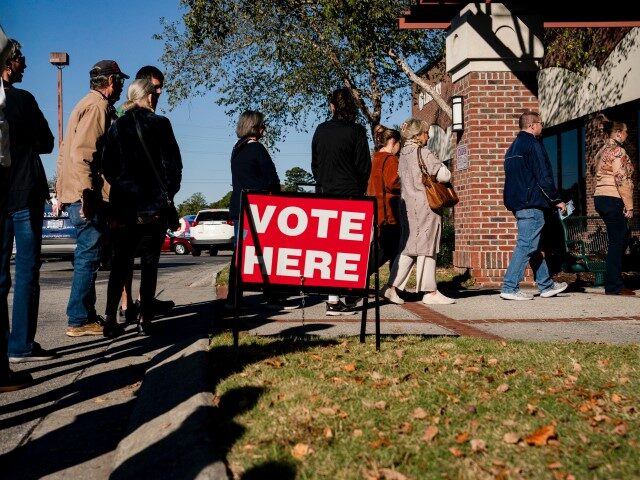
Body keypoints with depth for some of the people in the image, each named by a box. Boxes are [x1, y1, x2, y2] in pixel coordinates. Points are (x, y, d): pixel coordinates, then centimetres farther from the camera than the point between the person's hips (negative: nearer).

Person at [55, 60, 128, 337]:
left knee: (88, 258, 13)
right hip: (88, 196, -10)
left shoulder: (88, 104, 22)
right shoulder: (98, 106, -9)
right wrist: (87, 193, -26)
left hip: (76, 194, 10)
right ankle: (79, 321, -3)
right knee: (89, 257, -7)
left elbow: (67, 150, 23)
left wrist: (65, 190, 23)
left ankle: (85, 317, 19)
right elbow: (82, 152, -21)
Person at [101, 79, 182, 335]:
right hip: (153, 204, -3)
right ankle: (145, 319, 2)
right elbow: (172, 164, -6)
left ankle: (110, 316, 5)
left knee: (120, 261, 11)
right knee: (149, 262, 3)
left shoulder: (116, 127, 7)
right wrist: (169, 192, 6)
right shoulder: (159, 124, -4)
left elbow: (107, 166, 6)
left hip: (121, 204, 3)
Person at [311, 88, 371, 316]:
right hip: (349, 194, -4)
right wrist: (360, 190, 10)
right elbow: (364, 166, -4)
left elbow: (314, 163, 13)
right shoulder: (356, 131, -5)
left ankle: (334, 296, 15)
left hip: (324, 193, 5)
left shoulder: (321, 130, 7)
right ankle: (334, 300, -6)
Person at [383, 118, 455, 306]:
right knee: (426, 248, -1)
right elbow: (444, 175, -15)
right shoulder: (424, 153, -10)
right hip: (425, 206, -7)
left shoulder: (403, 154, 12)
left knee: (408, 247, 11)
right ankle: (430, 292, 5)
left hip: (407, 205, 7)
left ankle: (392, 287, 5)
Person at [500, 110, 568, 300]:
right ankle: (510, 288, -11)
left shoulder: (513, 147, 19)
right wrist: (556, 200, -5)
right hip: (531, 204, -10)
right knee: (526, 245, -9)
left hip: (517, 204, 10)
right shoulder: (533, 144, -10)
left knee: (532, 246, 14)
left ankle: (546, 285, 22)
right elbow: (543, 178, -14)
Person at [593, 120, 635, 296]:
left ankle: (614, 283, 16)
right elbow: (621, 180, -17)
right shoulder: (618, 151, -11)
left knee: (616, 241, 13)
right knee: (617, 241, -5)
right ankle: (614, 286, -3)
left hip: (600, 198, 9)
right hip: (613, 200, -9)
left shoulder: (602, 151, 17)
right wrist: (629, 206, -14)